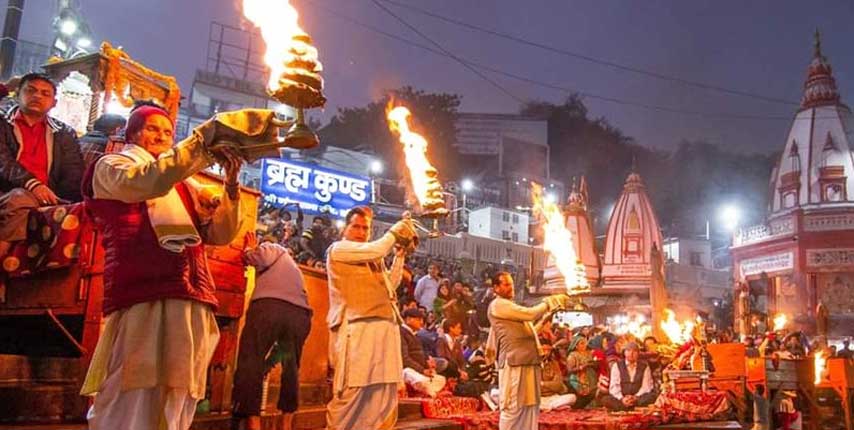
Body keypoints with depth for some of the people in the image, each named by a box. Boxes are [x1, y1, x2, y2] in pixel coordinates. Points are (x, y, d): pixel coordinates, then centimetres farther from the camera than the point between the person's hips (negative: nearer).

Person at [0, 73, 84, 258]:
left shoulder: (64, 133, 21)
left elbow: (74, 175, 12)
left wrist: (54, 197, -8)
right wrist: (31, 184, -20)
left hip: (45, 196, 1)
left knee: (20, 199, -34)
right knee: (19, 199, -36)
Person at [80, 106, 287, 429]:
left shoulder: (183, 184, 27)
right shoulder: (111, 167, 12)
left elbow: (220, 233, 16)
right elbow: (149, 182, -13)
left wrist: (231, 185, 2)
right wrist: (207, 137, -16)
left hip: (193, 308, 6)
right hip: (142, 301, -6)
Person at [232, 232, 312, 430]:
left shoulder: (271, 248, 21)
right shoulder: (292, 265, 40)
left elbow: (260, 259, 2)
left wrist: (249, 249, 19)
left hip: (269, 306, -6)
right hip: (299, 313, 6)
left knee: (250, 362, -4)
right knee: (291, 367, 16)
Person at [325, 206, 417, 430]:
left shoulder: (373, 259, 26)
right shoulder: (338, 249, 4)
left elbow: (391, 283, 26)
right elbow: (377, 249, -9)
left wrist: (400, 255, 18)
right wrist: (395, 230, 6)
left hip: (385, 327, 8)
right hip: (357, 328, -7)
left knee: (385, 394, 6)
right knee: (351, 392, -9)